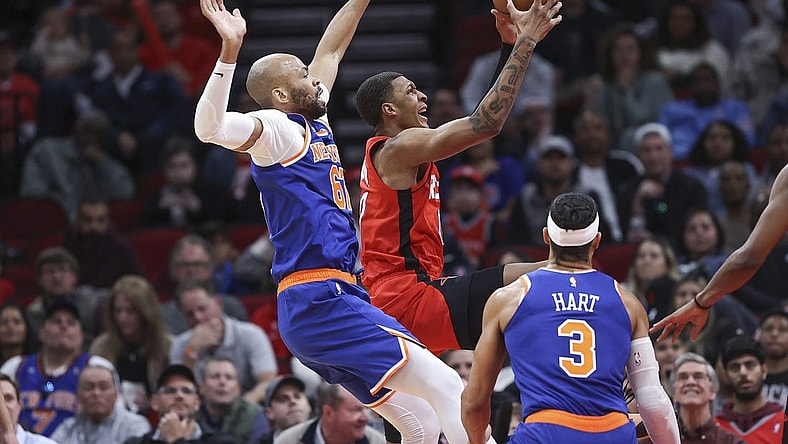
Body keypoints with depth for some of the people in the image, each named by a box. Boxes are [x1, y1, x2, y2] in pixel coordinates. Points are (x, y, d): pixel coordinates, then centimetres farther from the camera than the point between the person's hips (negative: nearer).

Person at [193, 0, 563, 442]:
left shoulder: (312, 122, 20)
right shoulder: (277, 128, -6)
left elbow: (332, 50, 34)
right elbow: (210, 127, -25)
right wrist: (230, 50, -34)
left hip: (332, 299, 11)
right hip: (321, 302, -11)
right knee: (448, 389, -20)